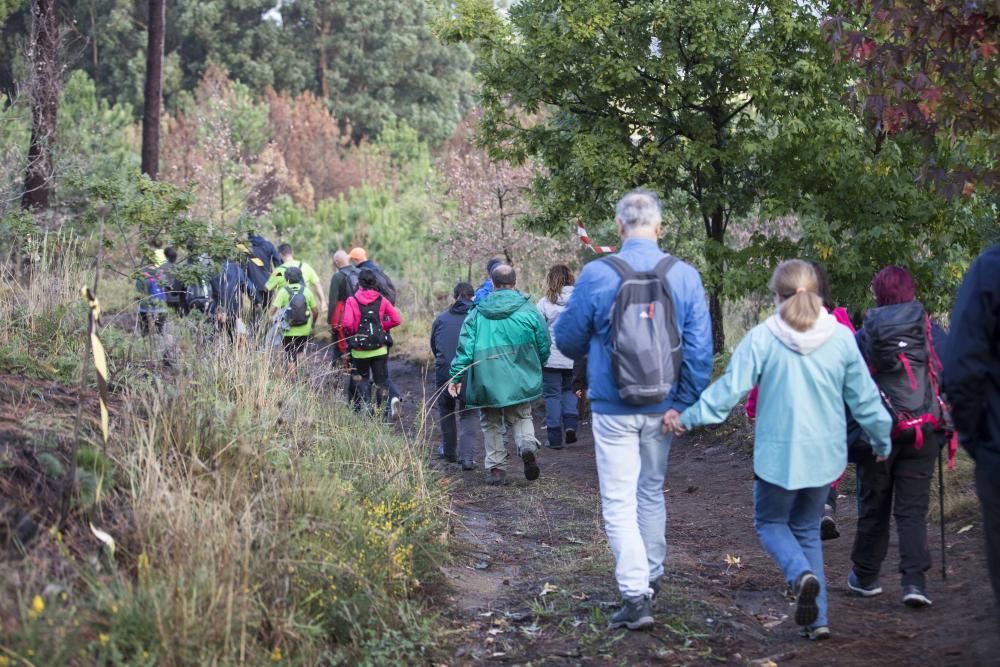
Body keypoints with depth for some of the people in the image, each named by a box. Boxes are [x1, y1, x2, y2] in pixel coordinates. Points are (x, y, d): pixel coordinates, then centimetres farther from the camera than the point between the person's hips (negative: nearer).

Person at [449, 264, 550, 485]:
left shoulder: (477, 313, -1)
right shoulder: (528, 310, -2)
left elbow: (465, 347, -3)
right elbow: (544, 345, 4)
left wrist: (456, 376, 2)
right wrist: (536, 368, 22)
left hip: (487, 380, 0)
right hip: (520, 381, 0)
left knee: (491, 423, 13)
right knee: (522, 417, 16)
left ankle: (496, 468, 9)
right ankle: (528, 445, -13)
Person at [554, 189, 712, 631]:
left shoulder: (596, 275, -11)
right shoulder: (685, 276, -5)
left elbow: (568, 338, 1)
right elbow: (700, 349, -6)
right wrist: (686, 404, 1)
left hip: (613, 408, -3)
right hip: (662, 407, 3)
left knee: (619, 501, 2)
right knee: (652, 491, 21)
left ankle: (635, 595, -6)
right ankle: (652, 577, 34)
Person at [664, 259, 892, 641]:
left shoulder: (762, 338, -11)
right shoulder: (841, 337, -2)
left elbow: (729, 390, -9)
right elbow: (864, 398, 5)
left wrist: (687, 419, 4)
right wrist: (882, 440, 20)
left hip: (778, 453, -3)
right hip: (825, 453, 3)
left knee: (770, 523, 16)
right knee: (808, 529, 18)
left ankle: (801, 573, -15)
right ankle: (817, 619, 11)